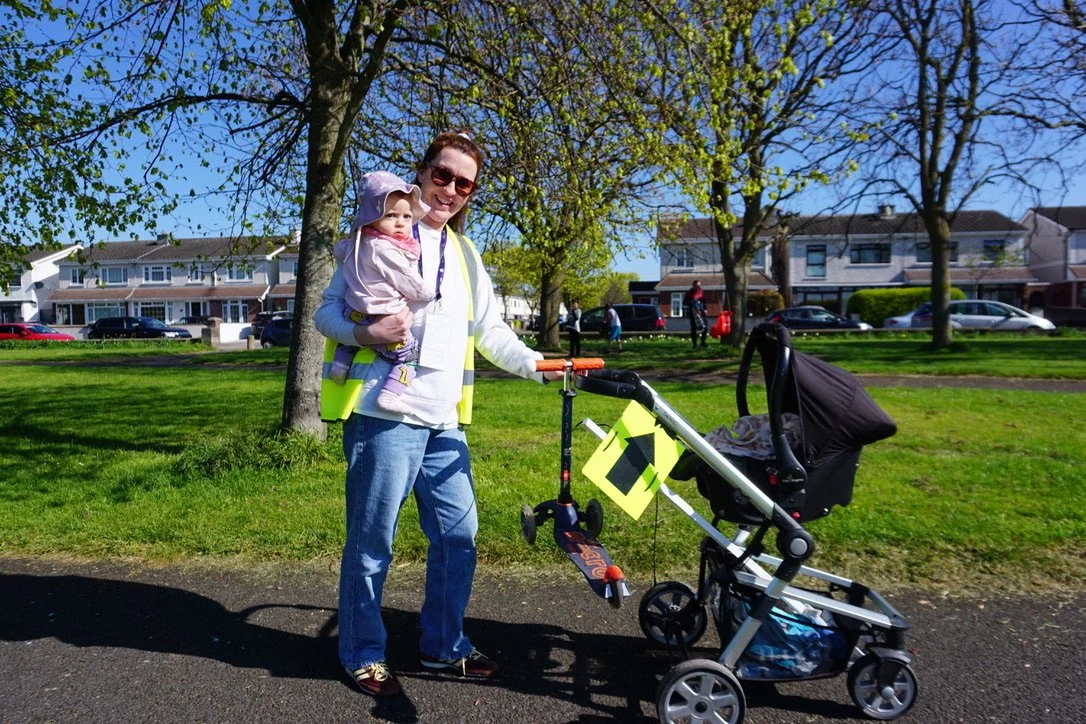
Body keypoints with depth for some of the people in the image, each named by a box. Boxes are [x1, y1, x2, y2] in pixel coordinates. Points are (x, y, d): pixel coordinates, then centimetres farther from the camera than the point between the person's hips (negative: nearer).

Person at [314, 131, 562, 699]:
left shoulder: (464, 255, 20)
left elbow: (490, 329, 16)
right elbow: (327, 311, 0)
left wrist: (535, 364, 2)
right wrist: (365, 333, -21)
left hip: (443, 421, 7)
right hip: (384, 414, -6)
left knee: (458, 533, 11)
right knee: (372, 540, 3)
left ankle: (443, 646, 29)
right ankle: (362, 654, 22)